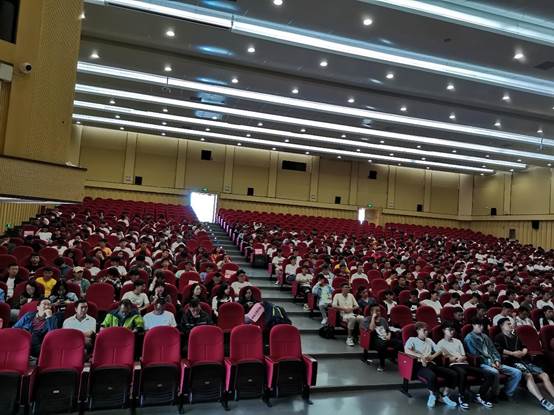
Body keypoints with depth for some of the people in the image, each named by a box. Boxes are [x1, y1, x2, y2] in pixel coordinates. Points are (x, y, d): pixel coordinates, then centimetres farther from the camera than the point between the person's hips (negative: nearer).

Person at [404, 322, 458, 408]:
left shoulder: (429, 340, 26)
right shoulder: (412, 339, 5)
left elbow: (439, 351, 19)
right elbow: (406, 350, -14)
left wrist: (432, 357, -2)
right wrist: (421, 356, -23)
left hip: (431, 364, 6)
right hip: (420, 365, -6)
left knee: (453, 374, -14)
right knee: (432, 376, -39)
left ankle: (444, 395, -1)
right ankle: (439, 396, -10)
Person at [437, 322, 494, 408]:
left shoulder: (458, 341, 25)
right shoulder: (440, 343, 8)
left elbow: (464, 357, 16)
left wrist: (461, 358, -7)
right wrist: (453, 359, -14)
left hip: (464, 364, 6)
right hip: (453, 365, -6)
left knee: (489, 375, -10)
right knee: (462, 373, -44)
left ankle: (480, 396, 3)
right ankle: (462, 397, -24)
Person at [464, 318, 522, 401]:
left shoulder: (485, 336, 21)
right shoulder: (469, 338, -2)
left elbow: (493, 349, 18)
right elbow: (474, 355, -9)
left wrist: (497, 360, -2)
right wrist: (490, 363, -14)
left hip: (493, 363, 7)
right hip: (481, 364, -7)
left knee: (517, 372, -6)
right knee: (495, 372, -38)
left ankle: (505, 394, 6)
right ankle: (494, 395, -14)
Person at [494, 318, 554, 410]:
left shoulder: (516, 337, 31)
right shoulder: (499, 337, 7)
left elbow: (524, 347, 24)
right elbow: (497, 349, -9)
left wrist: (523, 352, 1)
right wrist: (512, 353, -11)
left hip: (524, 360, 7)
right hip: (512, 362, -7)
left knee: (544, 375, -11)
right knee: (528, 375, -32)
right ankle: (543, 401, -39)